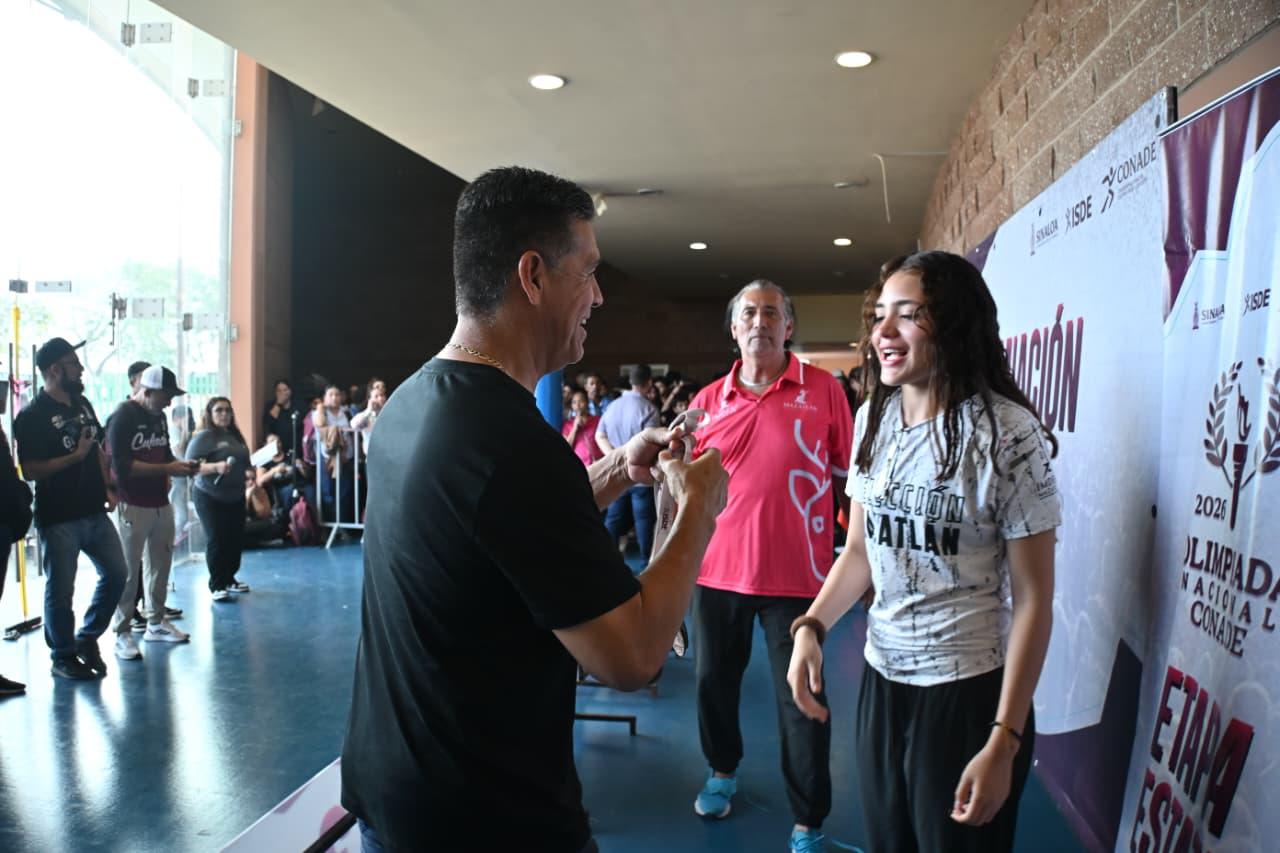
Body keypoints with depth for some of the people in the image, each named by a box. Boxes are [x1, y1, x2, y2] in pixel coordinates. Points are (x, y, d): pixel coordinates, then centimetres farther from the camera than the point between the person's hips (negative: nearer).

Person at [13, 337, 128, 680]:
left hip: (95, 512, 7)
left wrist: (107, 488, 10)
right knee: (60, 589, 3)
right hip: (59, 518, -7)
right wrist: (75, 456, -20)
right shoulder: (32, 416, -12)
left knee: (116, 574, 10)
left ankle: (87, 638, 28)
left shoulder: (82, 404, 10)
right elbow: (30, 470, -19)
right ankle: (63, 657, 19)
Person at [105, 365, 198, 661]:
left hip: (161, 503, 7)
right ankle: (122, 633, 6)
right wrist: (167, 469, -20)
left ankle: (156, 622, 25)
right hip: (132, 505, -7)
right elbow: (122, 465, -19)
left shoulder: (159, 416, 11)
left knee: (161, 563, 13)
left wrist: (180, 466, 0)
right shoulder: (122, 417, -12)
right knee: (128, 570, -1)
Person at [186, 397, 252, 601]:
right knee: (217, 541, -5)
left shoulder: (236, 435, 11)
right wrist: (216, 467, -31)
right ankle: (217, 586, 4)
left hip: (236, 497, 6)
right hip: (211, 498, -6)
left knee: (236, 539, 8)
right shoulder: (204, 436, -10)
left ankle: (230, 579, 22)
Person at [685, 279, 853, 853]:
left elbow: (847, 477, 3)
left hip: (795, 574, -3)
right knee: (714, 680, 18)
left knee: (801, 701, 6)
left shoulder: (823, 390, -3)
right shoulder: (708, 401, 4)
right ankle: (723, 772, 45)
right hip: (718, 568, 3)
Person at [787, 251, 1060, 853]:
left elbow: (1033, 599, -12)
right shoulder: (874, 418, 3)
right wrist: (810, 627, -7)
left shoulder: (1007, 433, -15)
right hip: (881, 677, 6)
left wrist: (1004, 741, -14)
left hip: (969, 690, -5)